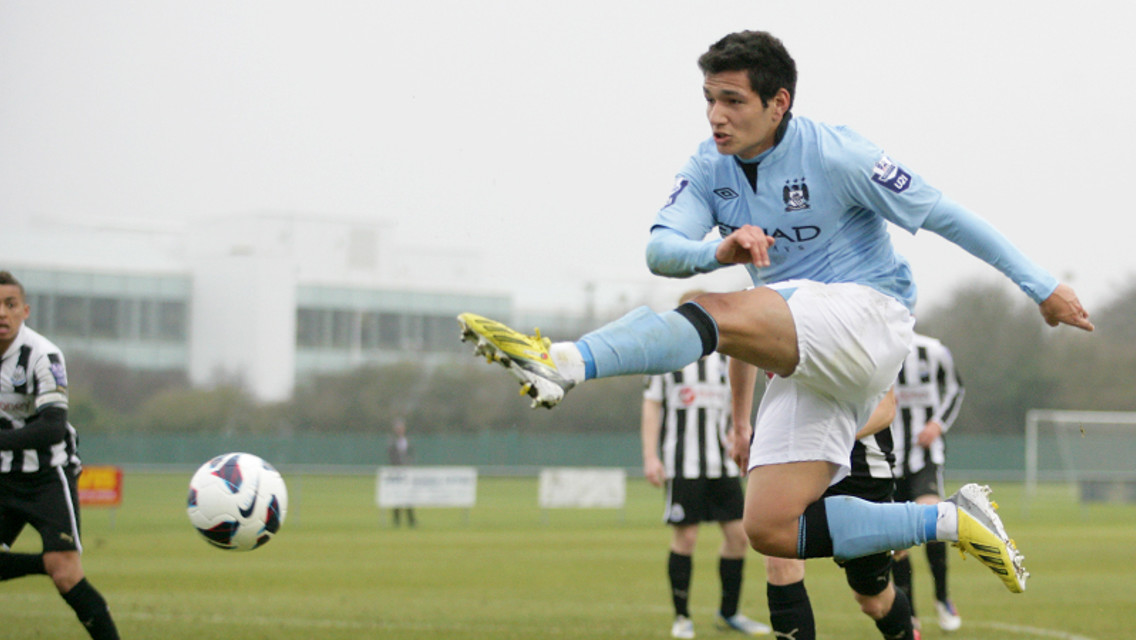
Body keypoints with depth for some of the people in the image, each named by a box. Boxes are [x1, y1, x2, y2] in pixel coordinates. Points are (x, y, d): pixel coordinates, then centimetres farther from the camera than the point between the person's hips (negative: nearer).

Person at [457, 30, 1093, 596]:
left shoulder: (833, 155, -9)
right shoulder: (710, 168, 7)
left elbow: (944, 215, -3)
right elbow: (660, 249, -7)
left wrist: (1041, 285, 0)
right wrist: (719, 251, -30)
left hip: (867, 314, -8)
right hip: (807, 362, 8)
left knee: (720, 313, -32)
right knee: (771, 530, -5)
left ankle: (564, 363, -53)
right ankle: (950, 520, 4)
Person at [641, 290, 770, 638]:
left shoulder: (723, 357, 13)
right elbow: (651, 407, 1)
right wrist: (650, 456, -7)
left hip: (721, 463, 4)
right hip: (682, 463, -4)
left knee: (738, 533, 0)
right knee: (685, 537, -5)